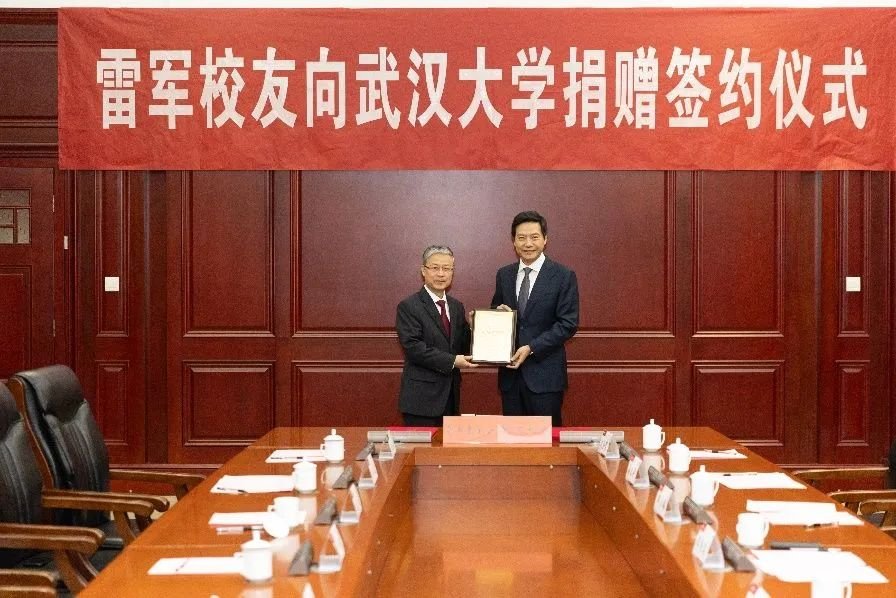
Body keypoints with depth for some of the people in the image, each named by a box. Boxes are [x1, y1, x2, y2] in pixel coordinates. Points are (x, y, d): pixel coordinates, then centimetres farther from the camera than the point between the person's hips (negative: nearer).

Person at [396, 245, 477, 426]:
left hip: (451, 397, 6)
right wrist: (451, 361, -19)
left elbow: (463, 348, 12)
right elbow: (413, 347, -16)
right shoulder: (409, 307, -7)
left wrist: (471, 327, -7)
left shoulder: (457, 307, 13)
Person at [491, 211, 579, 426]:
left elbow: (568, 324, -8)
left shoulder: (563, 276, -4)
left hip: (545, 373, -4)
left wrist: (532, 348, -16)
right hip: (510, 372, 4)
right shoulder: (504, 275, 11)